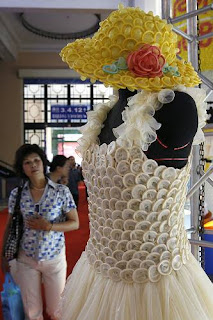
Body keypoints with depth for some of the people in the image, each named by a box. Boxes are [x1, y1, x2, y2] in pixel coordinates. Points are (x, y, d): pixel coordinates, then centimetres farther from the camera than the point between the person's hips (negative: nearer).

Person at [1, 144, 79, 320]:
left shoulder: (61, 191, -10)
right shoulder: (16, 194, -5)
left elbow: (75, 223, -6)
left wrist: (49, 226, -19)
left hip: (55, 257, -1)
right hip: (25, 259, 1)